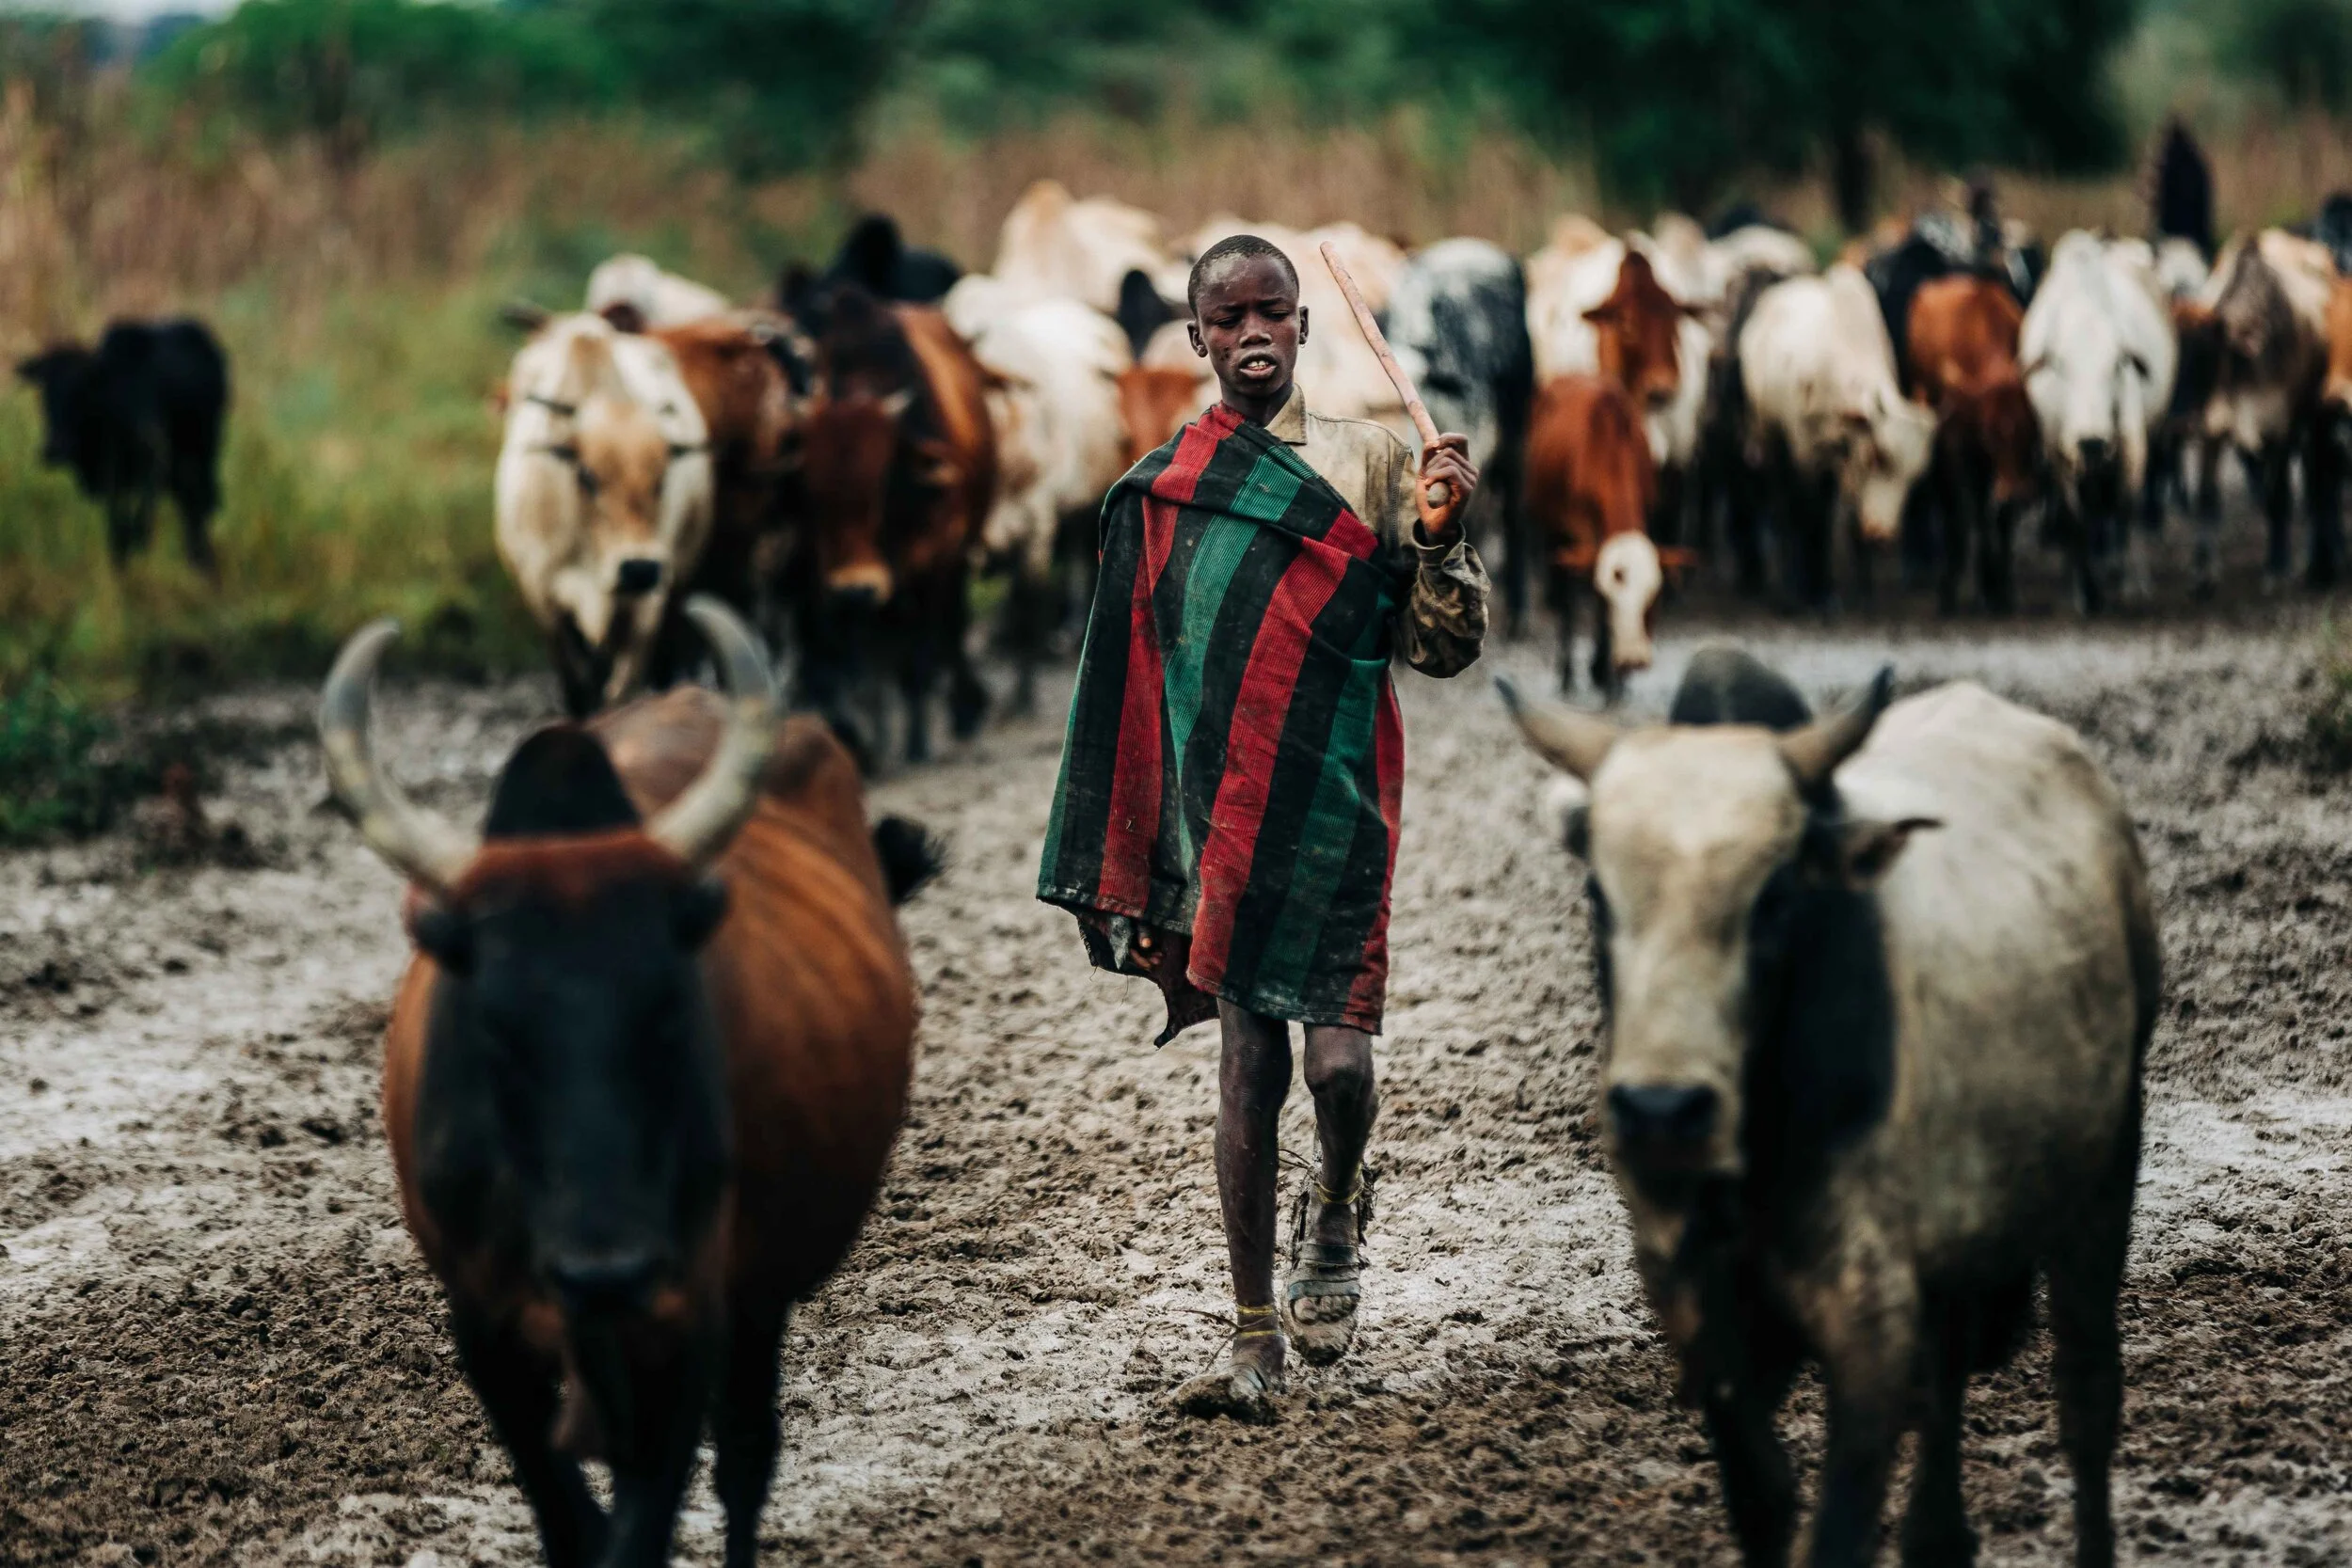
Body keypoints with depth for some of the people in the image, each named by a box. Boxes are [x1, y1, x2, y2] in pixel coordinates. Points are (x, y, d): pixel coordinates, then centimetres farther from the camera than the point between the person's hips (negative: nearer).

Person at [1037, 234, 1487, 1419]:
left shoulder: (1367, 463, 2)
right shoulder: (1159, 490, 7)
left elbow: (1442, 650, 1)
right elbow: (1128, 686, 12)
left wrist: (1437, 538, -17)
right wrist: (1135, 873, 10)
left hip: (1333, 806, -2)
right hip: (1215, 814, 2)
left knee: (1338, 1059, -12)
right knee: (1247, 1063, 1)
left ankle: (1337, 1207, 23)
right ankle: (1257, 1342, 8)